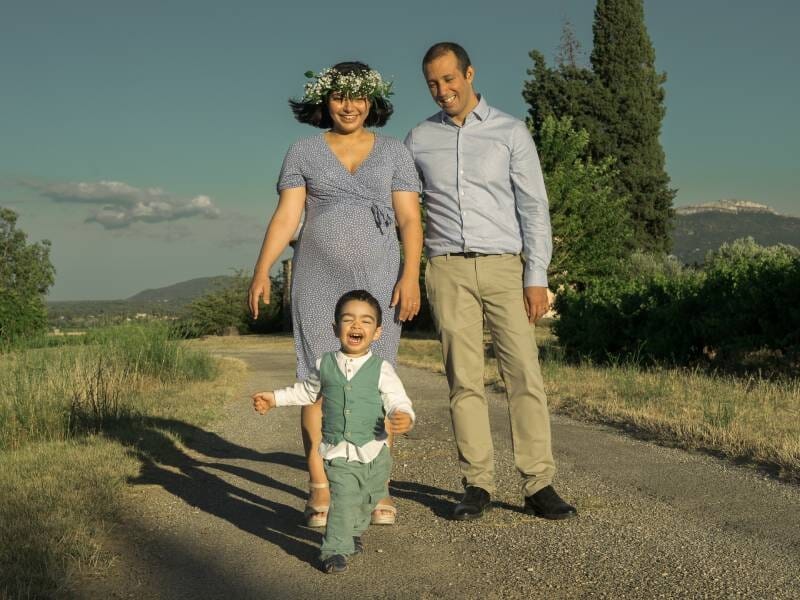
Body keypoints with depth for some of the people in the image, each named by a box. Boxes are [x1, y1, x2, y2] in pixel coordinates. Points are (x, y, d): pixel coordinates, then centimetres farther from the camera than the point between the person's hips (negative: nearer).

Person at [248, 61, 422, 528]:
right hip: (318, 282, 0)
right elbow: (286, 216, 0)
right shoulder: (304, 152, 7)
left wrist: (411, 276, -13)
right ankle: (320, 492, 3)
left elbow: (410, 219, 0)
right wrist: (262, 270, -13)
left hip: (378, 281, 0)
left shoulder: (394, 151, 7)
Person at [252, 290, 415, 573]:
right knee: (343, 499, -17)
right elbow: (307, 391, 21)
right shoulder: (325, 365, 2)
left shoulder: (382, 370, -7)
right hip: (338, 453, -1)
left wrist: (404, 417, -35)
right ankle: (335, 550, -7)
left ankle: (353, 533, 45)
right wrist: (275, 398, 22)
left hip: (373, 452, 1)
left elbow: (398, 401, -13)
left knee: (366, 501, 18)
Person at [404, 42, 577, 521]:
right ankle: (479, 485, 5)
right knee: (465, 379, 0)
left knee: (524, 374, -5)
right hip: (449, 270, 1)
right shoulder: (418, 140, 10)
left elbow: (534, 207, 1)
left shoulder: (510, 132, 4)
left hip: (504, 267, -1)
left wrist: (537, 277, -7)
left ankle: (539, 485, -2)